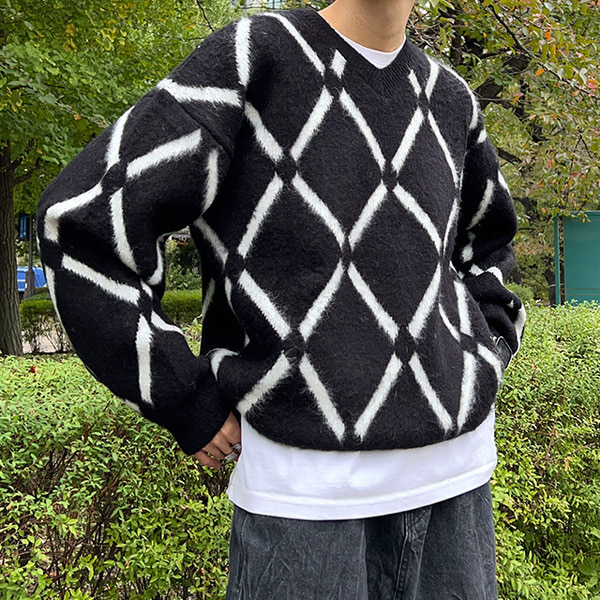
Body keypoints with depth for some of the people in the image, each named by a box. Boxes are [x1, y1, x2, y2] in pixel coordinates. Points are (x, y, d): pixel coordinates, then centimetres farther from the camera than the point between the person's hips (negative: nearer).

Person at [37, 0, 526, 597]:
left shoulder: (450, 98, 10)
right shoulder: (249, 58, -6)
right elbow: (81, 219, -11)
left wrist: (479, 364, 13)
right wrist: (188, 405, -8)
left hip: (454, 468, 5)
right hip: (304, 475, -4)